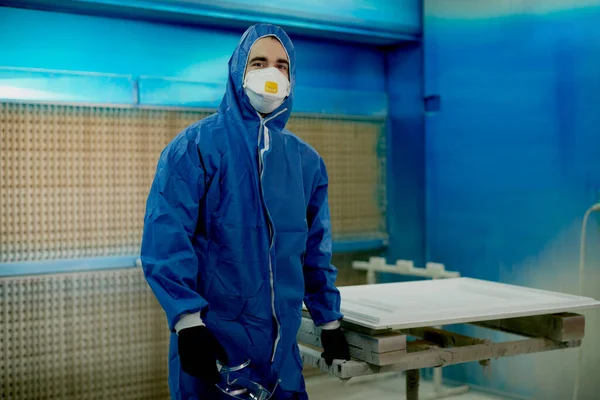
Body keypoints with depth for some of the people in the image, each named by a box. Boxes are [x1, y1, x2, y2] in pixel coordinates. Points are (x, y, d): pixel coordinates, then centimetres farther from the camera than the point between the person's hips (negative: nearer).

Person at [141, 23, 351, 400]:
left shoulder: (306, 160, 9)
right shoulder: (196, 146, -8)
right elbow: (165, 238, -15)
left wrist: (330, 321, 16)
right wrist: (188, 322, -21)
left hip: (281, 344, 5)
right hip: (213, 341, -5)